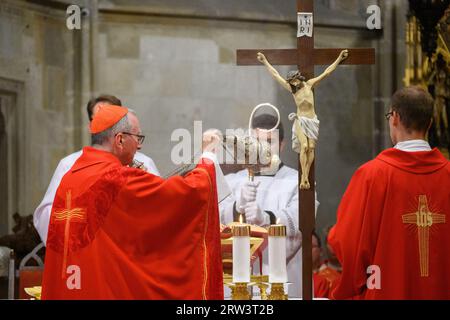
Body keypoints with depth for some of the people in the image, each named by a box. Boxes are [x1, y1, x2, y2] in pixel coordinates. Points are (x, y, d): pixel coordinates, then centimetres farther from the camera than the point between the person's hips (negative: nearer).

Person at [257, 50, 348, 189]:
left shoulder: (309, 84, 2)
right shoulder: (292, 89, 1)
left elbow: (326, 72, 3)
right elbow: (276, 75, 6)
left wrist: (339, 59, 1)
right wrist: (265, 62, 9)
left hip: (312, 120, 1)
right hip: (300, 120, -1)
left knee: (311, 147, -9)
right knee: (304, 146, -18)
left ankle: (306, 176, -5)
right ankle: (304, 177, -16)